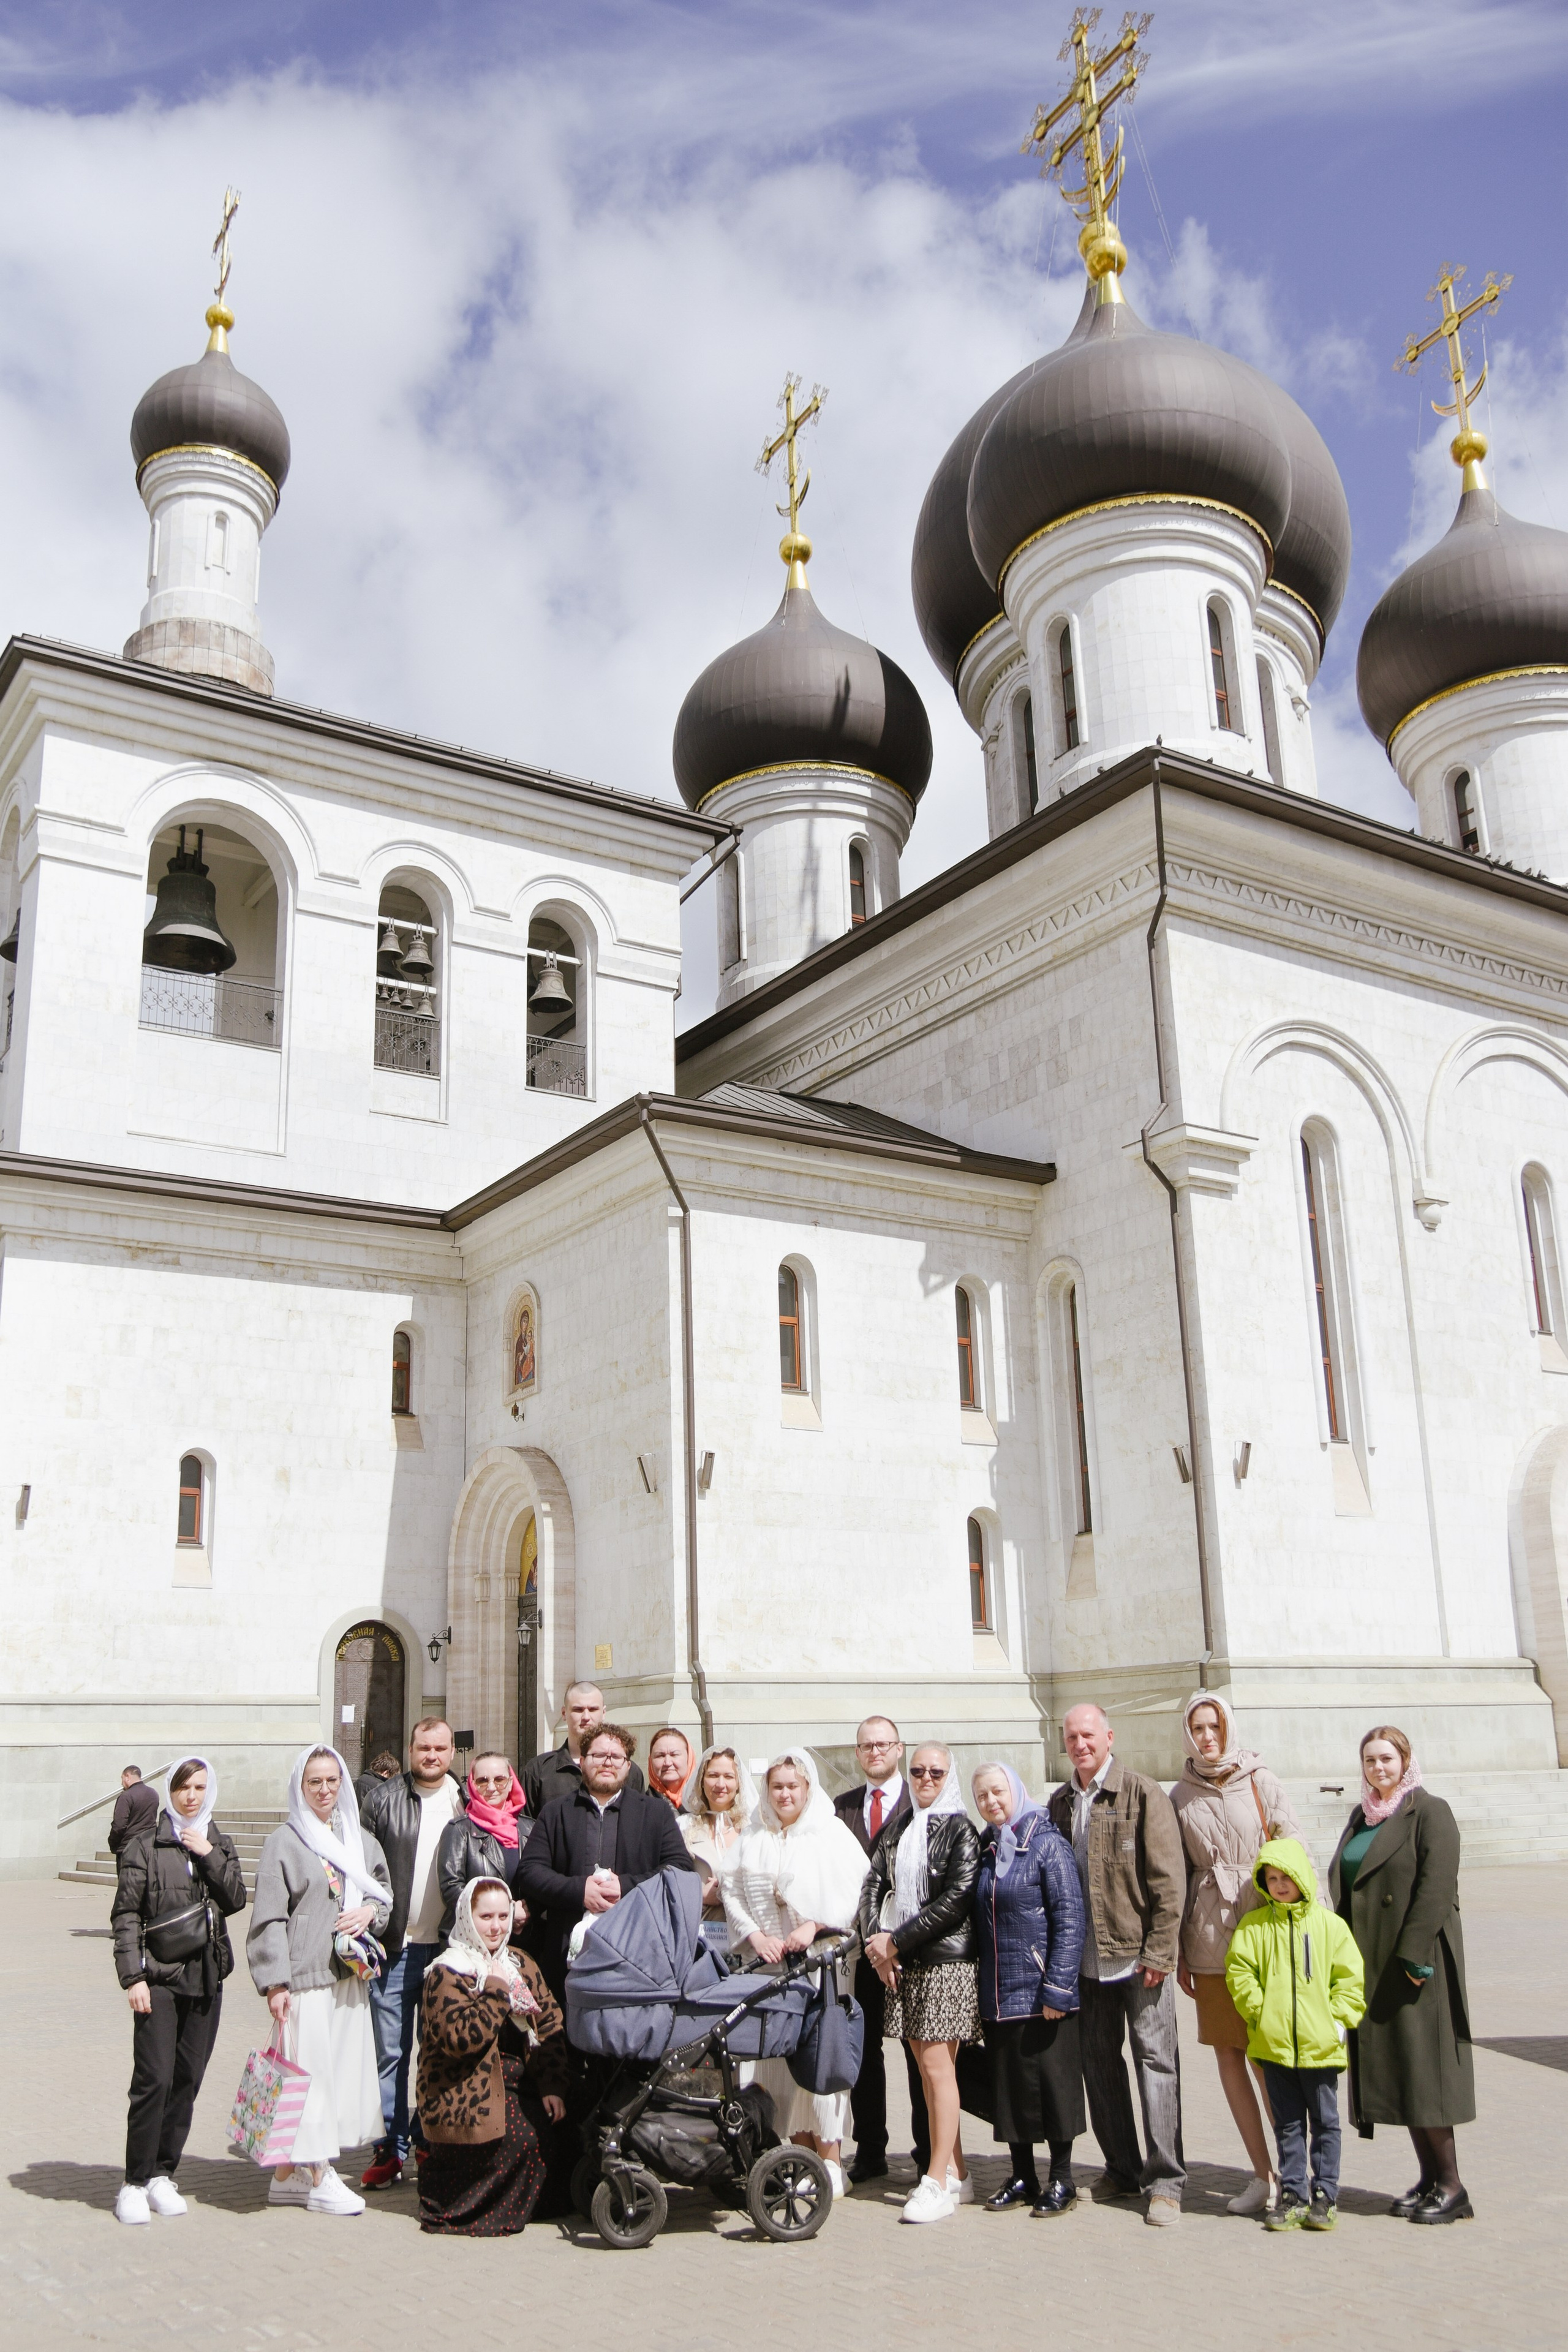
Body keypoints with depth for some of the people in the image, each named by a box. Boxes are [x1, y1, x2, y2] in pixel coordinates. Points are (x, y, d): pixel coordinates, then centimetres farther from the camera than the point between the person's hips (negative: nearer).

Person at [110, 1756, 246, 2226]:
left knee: (188, 2081, 7)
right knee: (154, 2080, -9)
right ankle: (135, 2183, 2)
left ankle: (163, 2175, 18)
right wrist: (132, 1976, -10)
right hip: (159, 1978, -4)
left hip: (206, 1977, 4)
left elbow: (236, 1900, 1)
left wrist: (209, 1854, -9)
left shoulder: (219, 1844, 12)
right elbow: (125, 1914, -3)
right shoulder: (146, 1845, -1)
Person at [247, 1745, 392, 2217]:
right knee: (309, 2070, -6)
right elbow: (269, 1918, -7)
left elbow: (384, 1890, 22)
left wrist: (371, 1912, 0)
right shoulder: (284, 1843, -4)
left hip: (351, 1974, 6)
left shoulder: (360, 1839, 13)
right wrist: (276, 1982, -13)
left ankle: (291, 2173, 17)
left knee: (347, 2067, 6)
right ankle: (316, 2178, 4)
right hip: (305, 1977, -6)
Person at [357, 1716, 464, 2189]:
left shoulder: (468, 1803, 6)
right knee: (390, 2051, 1)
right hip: (394, 1946, -1)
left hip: (448, 1948, 1)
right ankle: (390, 2148, 11)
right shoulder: (382, 1801, 2)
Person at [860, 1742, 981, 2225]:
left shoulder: (959, 1830, -5)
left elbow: (956, 1900, -13)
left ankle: (938, 2182, 0)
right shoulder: (897, 1830, 14)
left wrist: (896, 1941, -12)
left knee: (937, 2066, -6)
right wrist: (875, 1942, -7)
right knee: (928, 2067, 9)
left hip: (945, 1961, -6)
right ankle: (955, 2173, 17)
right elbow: (874, 1885, 9)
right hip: (901, 1965, 6)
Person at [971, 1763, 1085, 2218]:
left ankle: (1061, 2181, 15)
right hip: (996, 1999, 6)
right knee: (1008, 2086, 11)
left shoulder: (1047, 1844, -8)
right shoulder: (985, 1851, 11)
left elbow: (1070, 1920, -13)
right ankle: (1022, 2178, 23)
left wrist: (1057, 1988, -18)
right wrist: (978, 1989, 10)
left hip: (1041, 1994, -6)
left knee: (1053, 2083, 2)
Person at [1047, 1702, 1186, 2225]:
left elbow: (1168, 1880, -9)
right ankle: (1122, 2170, 25)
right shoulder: (1059, 1804, 9)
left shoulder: (1143, 1795, -7)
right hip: (1085, 1958, 5)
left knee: (1155, 2059, -2)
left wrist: (1159, 1951, -13)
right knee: (1098, 2062, 11)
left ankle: (1164, 2181, 6)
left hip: (1138, 1953, -5)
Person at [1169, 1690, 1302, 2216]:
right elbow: (1175, 1876, 10)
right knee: (1227, 2054, 6)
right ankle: (1263, 2175, 16)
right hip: (1209, 1939, 3)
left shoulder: (1260, 1783, -1)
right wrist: (1179, 1952, 9)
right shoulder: (1182, 1795, 6)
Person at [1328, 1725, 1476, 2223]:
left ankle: (1451, 2186, 6)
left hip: (1417, 1963, -7)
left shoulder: (1430, 1813, -8)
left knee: (1422, 2071, -4)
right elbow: (1343, 1886, 17)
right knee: (1396, 2075, 9)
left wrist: (1414, 1956, -20)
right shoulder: (1362, 1818, 15)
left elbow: (1436, 1887, -16)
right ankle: (1429, 2179, 17)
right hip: (1371, 1968, 7)